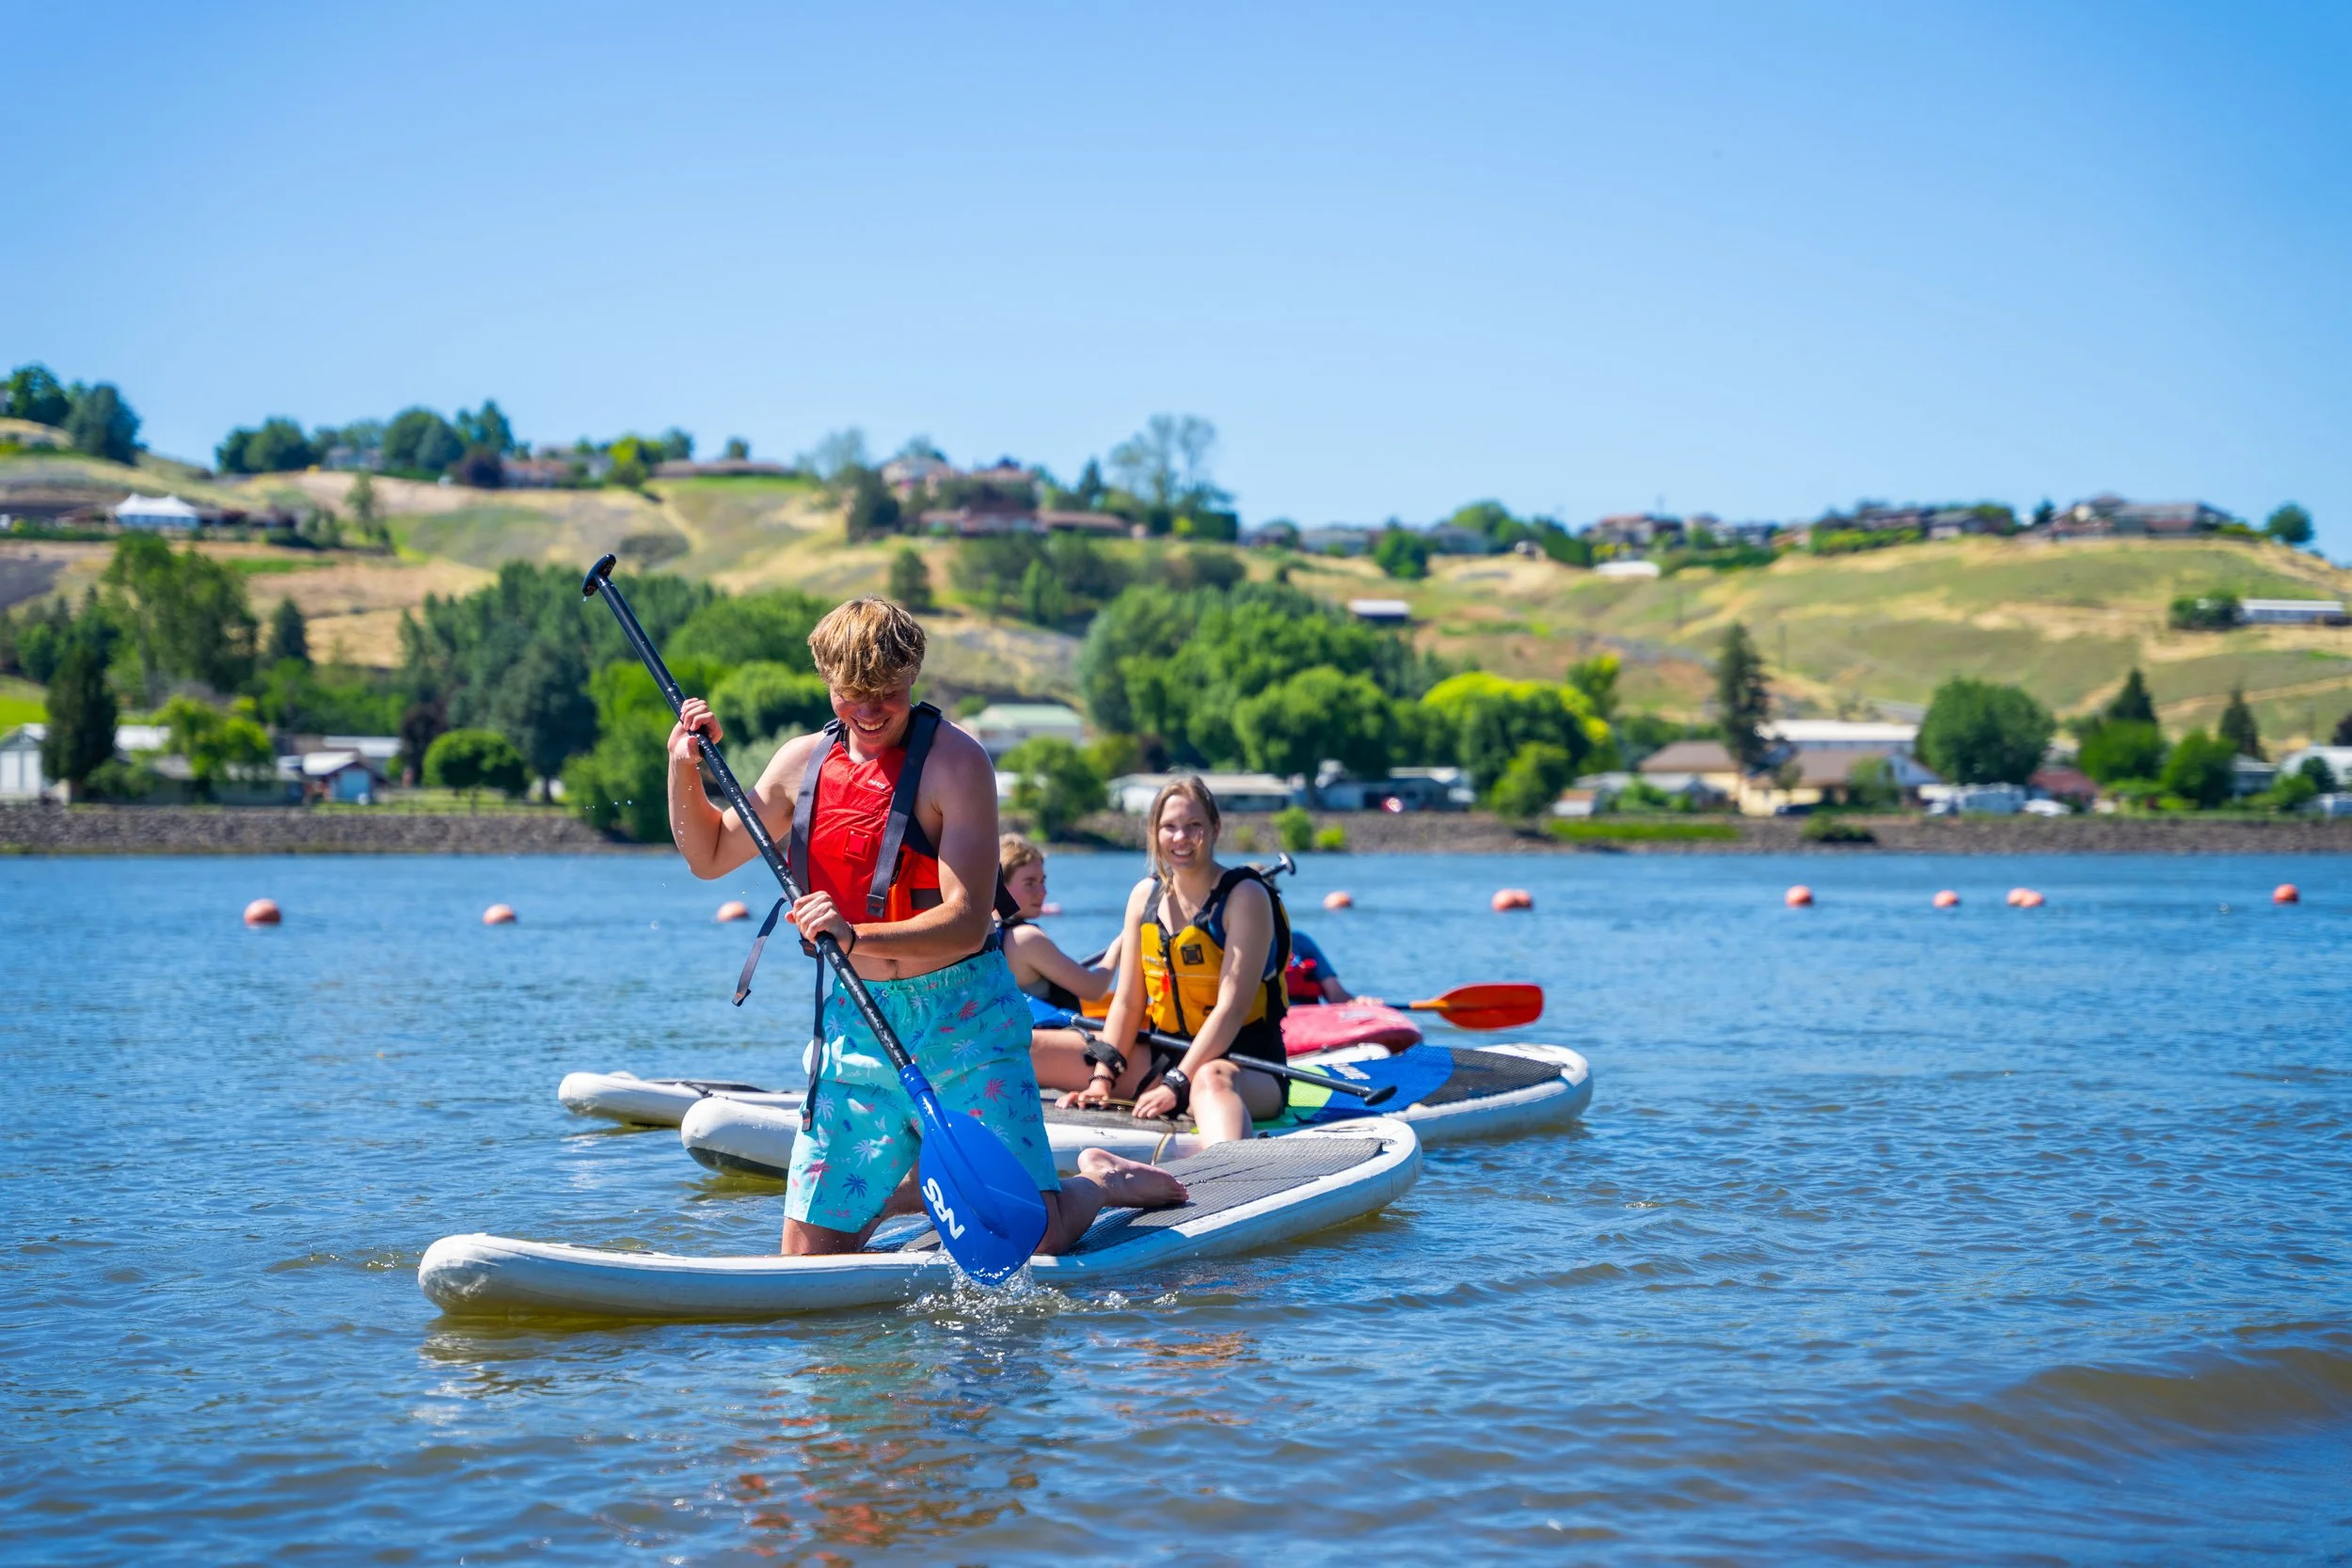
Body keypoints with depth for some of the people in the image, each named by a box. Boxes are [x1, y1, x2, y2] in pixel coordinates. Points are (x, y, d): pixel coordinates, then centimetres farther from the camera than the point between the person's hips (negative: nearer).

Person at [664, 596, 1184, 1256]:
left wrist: (857, 935, -35)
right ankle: (904, 1187, 32)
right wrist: (684, 769, 3)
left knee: (1035, 1236, -10)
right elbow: (709, 855, 20)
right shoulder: (802, 762, 5)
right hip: (853, 1023, 5)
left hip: (963, 1021, -5)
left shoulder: (953, 761, -12)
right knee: (809, 1251, 2)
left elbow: (967, 924, -20)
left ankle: (1099, 1181, 25)